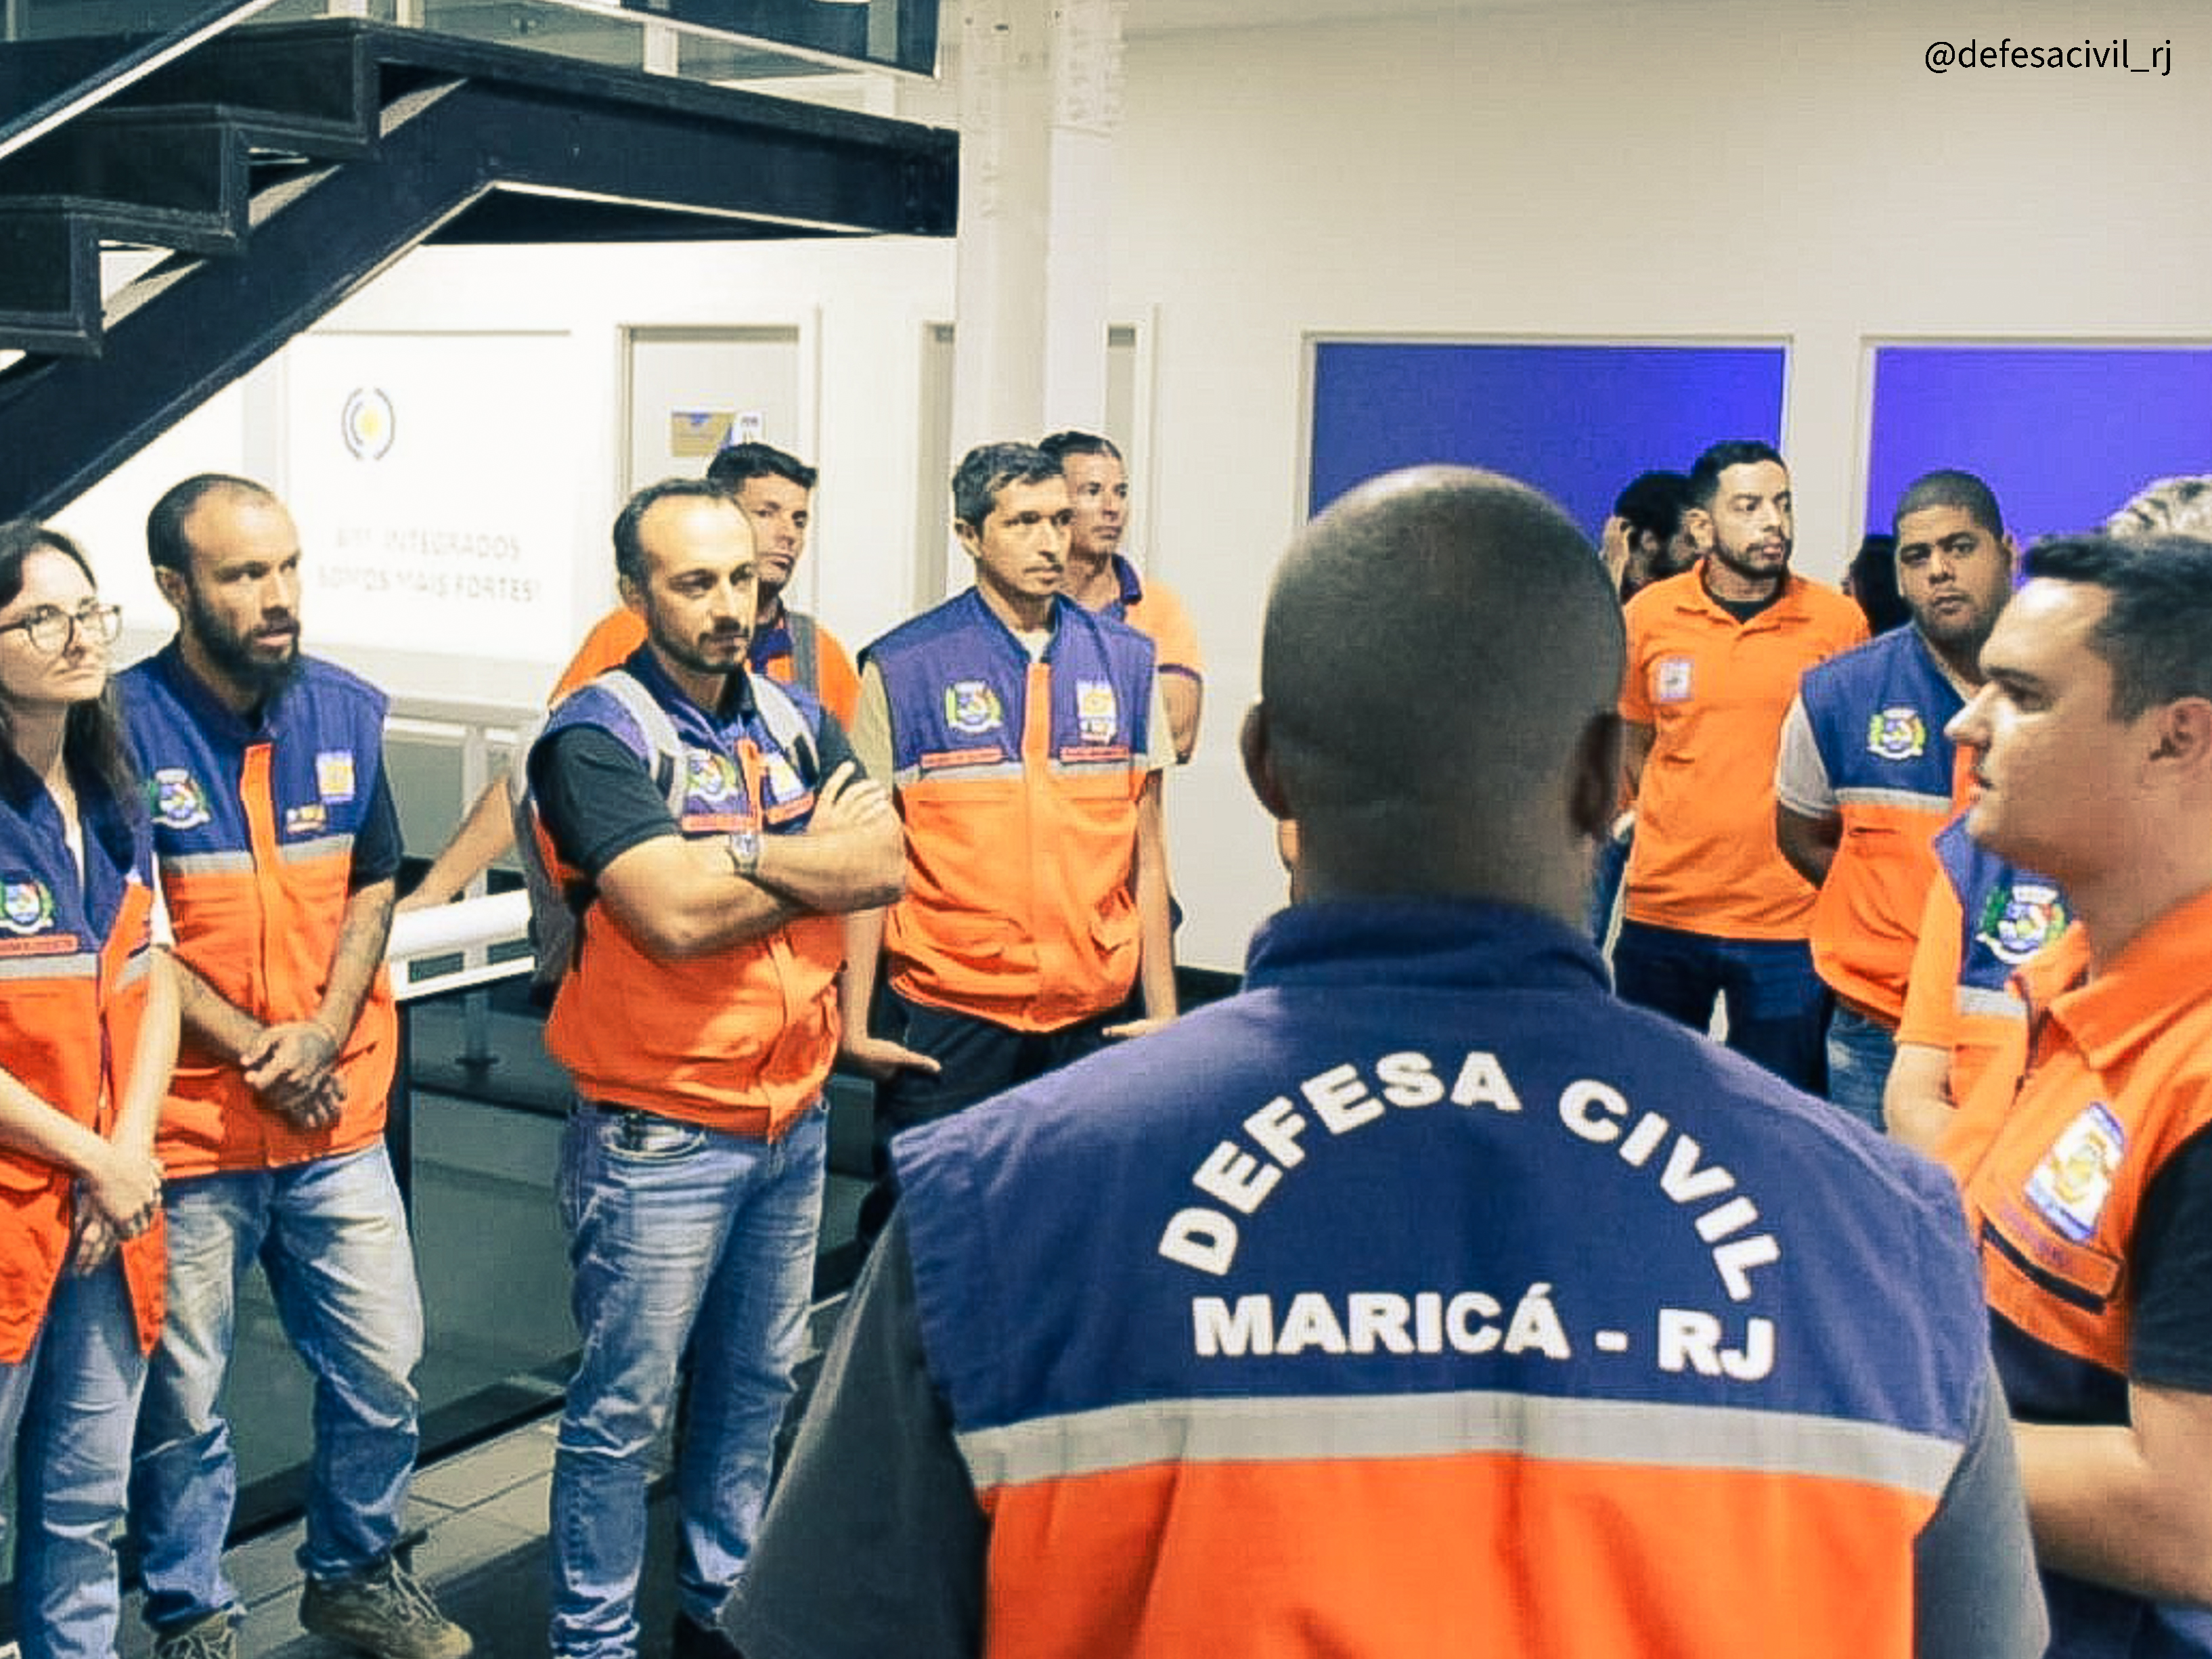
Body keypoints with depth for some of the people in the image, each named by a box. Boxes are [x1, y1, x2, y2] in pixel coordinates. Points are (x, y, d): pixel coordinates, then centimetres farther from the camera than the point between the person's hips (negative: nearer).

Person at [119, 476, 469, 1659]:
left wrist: (320, 1039, -7)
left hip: (340, 1127, 4)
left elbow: (372, 891, 7)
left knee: (384, 1370, 12)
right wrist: (252, 1048, -13)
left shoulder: (346, 712, 3)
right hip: (187, 1134, -4)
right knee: (181, 1402, 9)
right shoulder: (125, 725, -11)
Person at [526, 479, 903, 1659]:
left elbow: (883, 866, -6)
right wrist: (818, 858, -12)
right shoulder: (596, 738, -13)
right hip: (660, 1135, -6)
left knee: (755, 1382, 18)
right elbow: (675, 915, -26)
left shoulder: (796, 719, 7)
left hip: (793, 1119, 7)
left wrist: (740, 853, -20)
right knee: (623, 1407, 3)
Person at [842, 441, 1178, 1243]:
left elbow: (1145, 847, 10)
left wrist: (1163, 1007, 7)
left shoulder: (1125, 659, 7)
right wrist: (856, 1021, -5)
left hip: (1091, 1011, 3)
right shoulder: (902, 669, -2)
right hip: (945, 1008, -2)